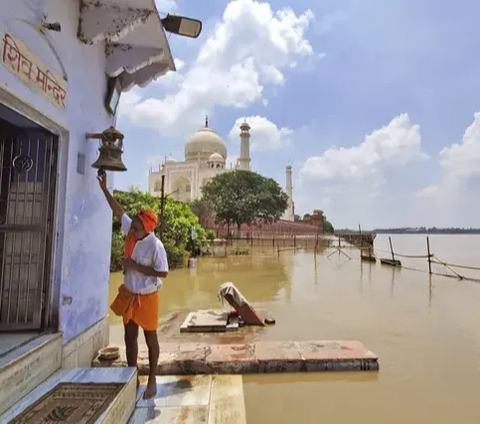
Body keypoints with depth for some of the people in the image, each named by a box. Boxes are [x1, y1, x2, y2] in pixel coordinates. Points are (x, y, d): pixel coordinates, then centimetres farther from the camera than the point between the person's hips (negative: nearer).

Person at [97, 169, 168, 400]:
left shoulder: (155, 245, -25)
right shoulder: (130, 231, -8)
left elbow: (163, 273, -22)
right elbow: (119, 211, 4)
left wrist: (136, 267, -23)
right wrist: (104, 189, 1)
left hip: (146, 297, -6)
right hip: (128, 294, 6)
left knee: (150, 337, 11)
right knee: (129, 336, 17)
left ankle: (152, 380, 31)